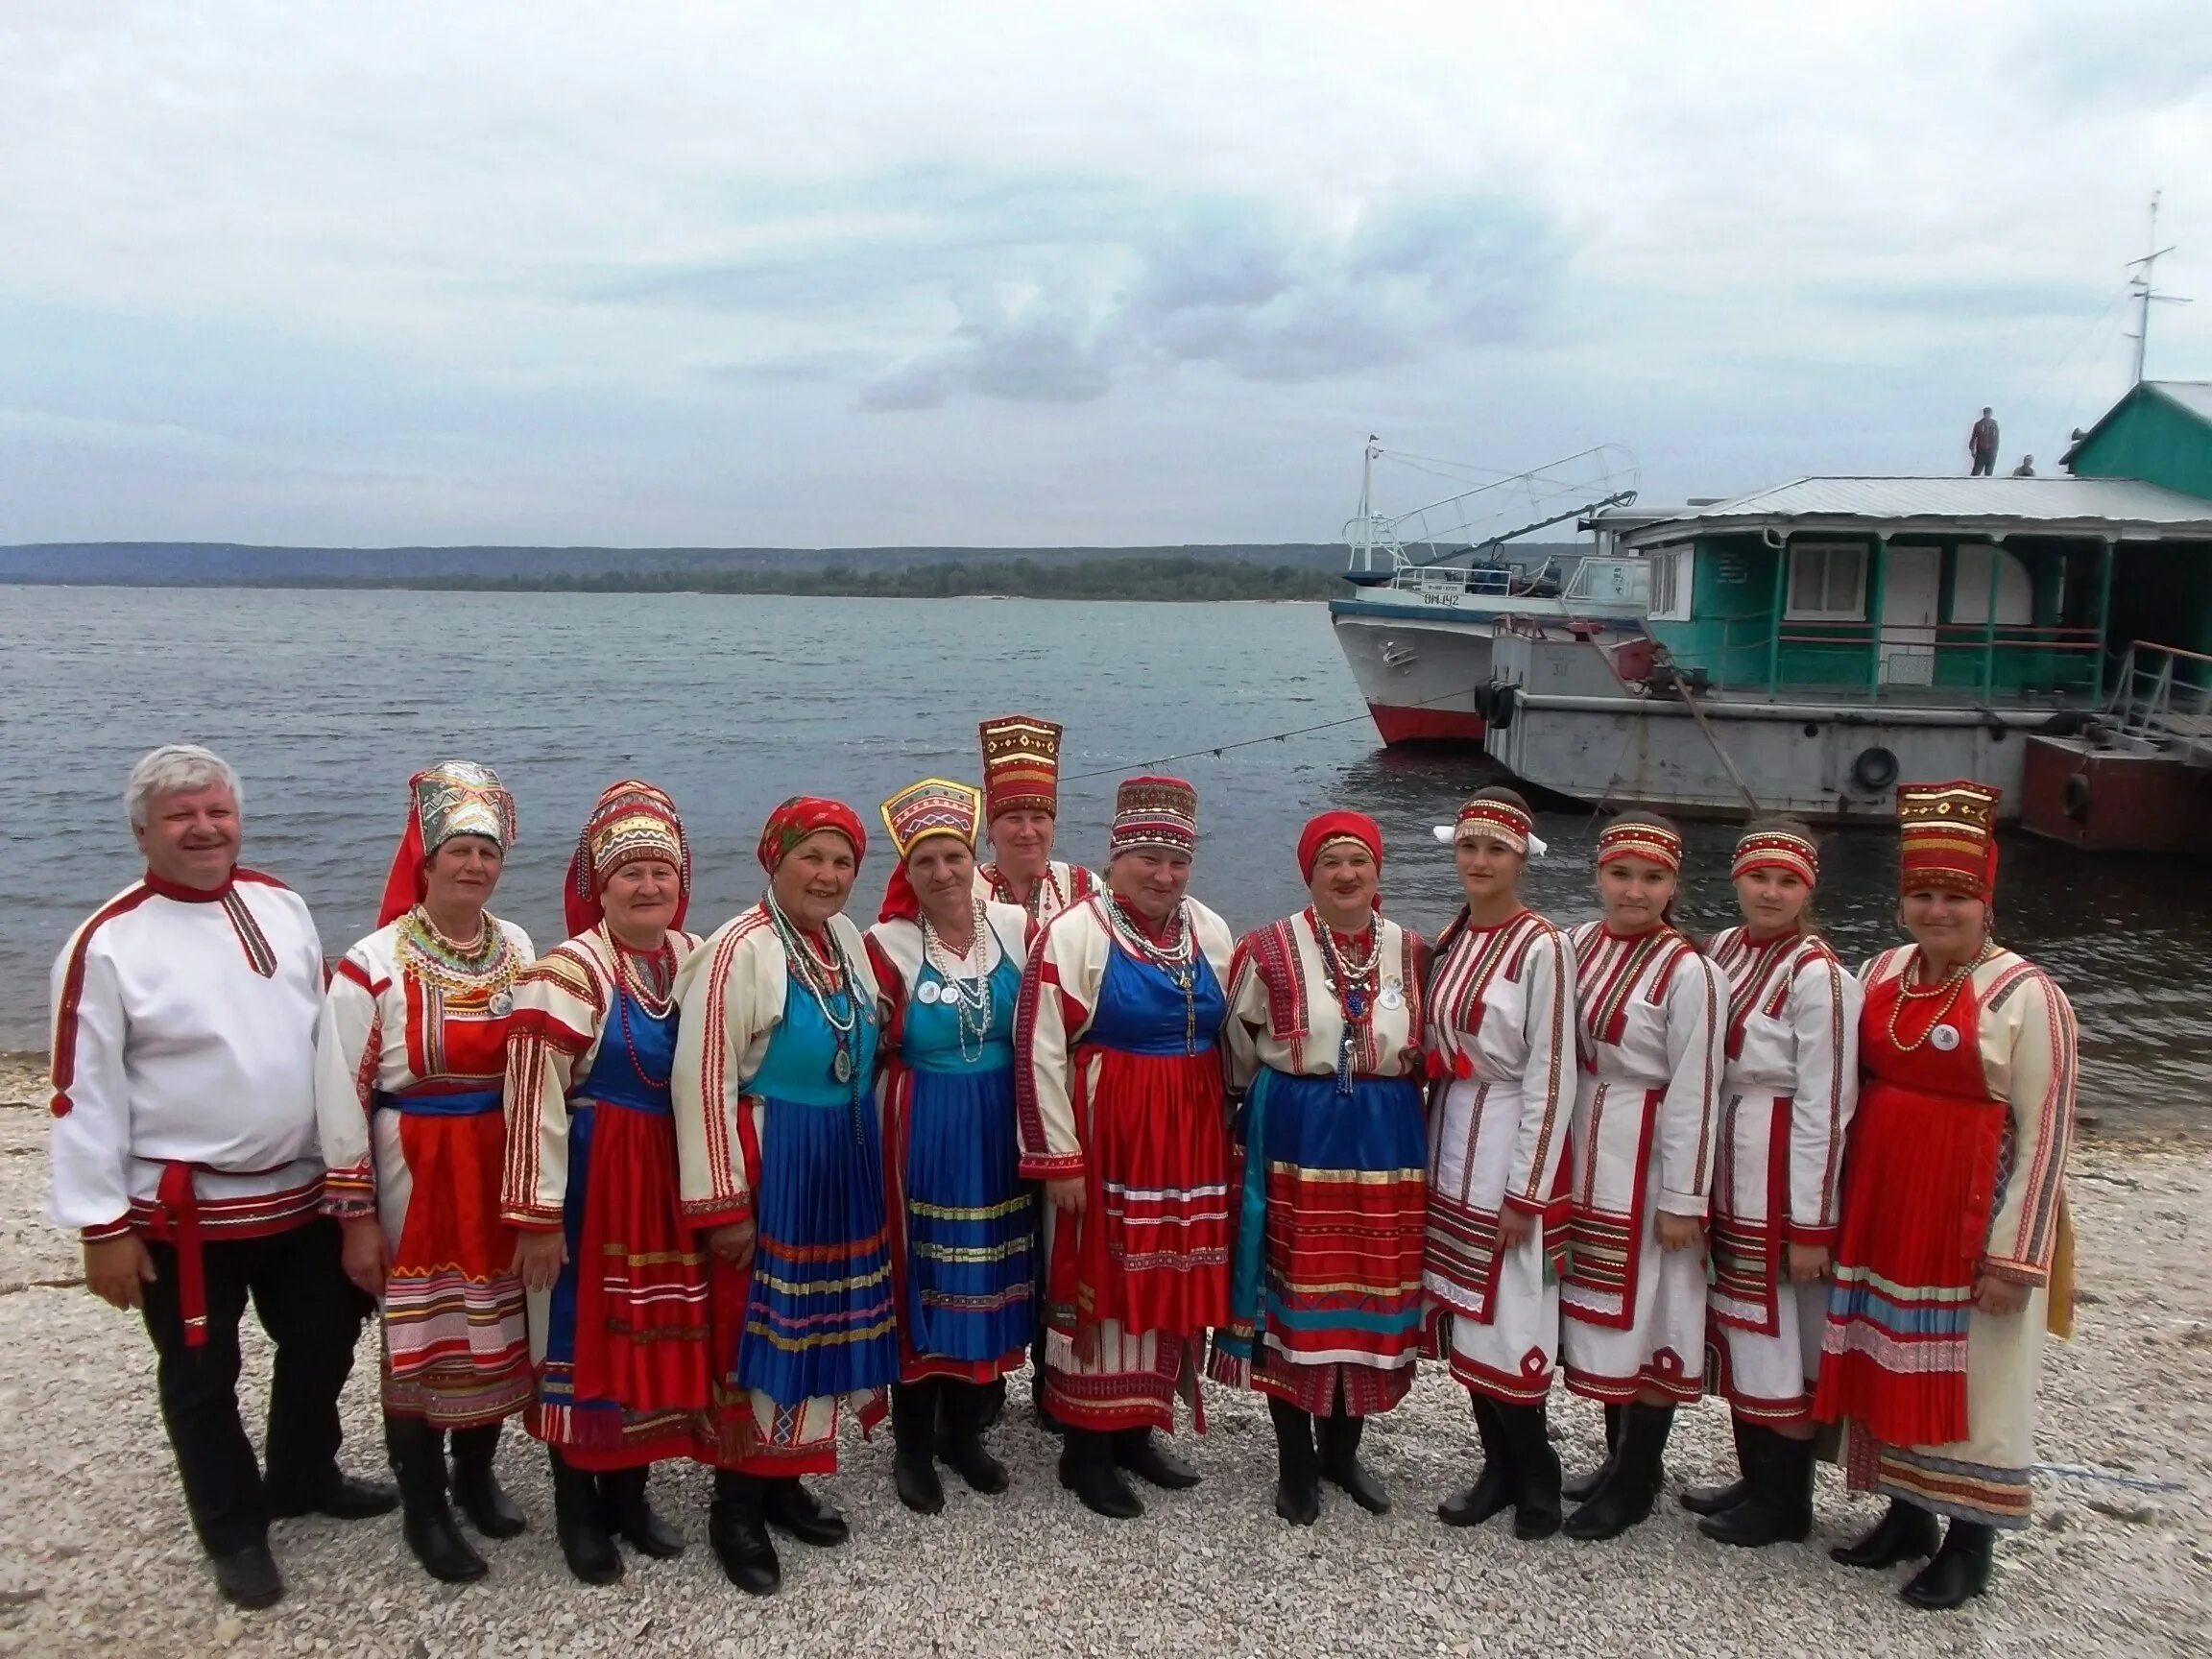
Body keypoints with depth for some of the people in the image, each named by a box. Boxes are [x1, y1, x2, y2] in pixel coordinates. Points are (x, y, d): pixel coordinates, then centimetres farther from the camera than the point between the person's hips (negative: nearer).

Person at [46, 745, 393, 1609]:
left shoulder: (282, 906, 2)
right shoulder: (109, 942, -14)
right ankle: (235, 1533, 31)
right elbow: (86, 1093, -12)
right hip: (183, 1211, -5)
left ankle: (305, 1477, 45)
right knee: (201, 1379, 12)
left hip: (301, 1192, 5)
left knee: (322, 1345, 20)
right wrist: (101, 1225, -13)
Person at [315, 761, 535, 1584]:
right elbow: (341, 1095, -11)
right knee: (418, 1338, 9)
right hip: (415, 1175, -4)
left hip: (505, 1170, 4)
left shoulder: (520, 950, 2)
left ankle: (477, 1473, 38)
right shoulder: (373, 965, -13)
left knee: (498, 1329, 16)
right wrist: (356, 1215, -10)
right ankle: (422, 1508, 27)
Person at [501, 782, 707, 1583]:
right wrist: (538, 1215, -15)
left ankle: (629, 1495, 32)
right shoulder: (565, 973, -14)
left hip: (669, 1182, 5)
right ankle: (576, 1509, 25)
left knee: (654, 1336, 14)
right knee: (582, 1337, 7)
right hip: (592, 1182, -5)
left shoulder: (696, 960, 4)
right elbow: (536, 1103, -15)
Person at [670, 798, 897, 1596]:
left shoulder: (848, 940, 6)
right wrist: (723, 1203, -19)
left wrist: (862, 1156, 19)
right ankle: (735, 1507, 17)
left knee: (819, 1323, 15)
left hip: (844, 1165, 8)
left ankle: (783, 1479, 31)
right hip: (767, 1167, -7)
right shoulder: (737, 952, -17)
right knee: (756, 1331, 2)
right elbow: (703, 1084, -19)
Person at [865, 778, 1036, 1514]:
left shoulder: (1017, 928, -2)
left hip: (1000, 1131, 4)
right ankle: (913, 1447, 23)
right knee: (921, 1284, 5)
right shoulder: (886, 945, -11)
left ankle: (964, 1431, 31)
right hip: (922, 1136, -3)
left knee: (992, 1279, 12)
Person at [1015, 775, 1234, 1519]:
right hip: (1105, 1139, -6)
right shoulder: (1073, 933, -12)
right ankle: (1087, 1446, 18)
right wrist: (1058, 1157, -15)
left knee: (1174, 1282, 13)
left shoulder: (1211, 933, 7)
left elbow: (1234, 1040, 15)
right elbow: (1039, 1053, -14)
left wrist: (1231, 1133, 14)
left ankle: (1138, 1429, 29)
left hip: (1190, 1139, 6)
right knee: (1100, 1283, 4)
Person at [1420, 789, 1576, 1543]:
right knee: (1465, 1317, 12)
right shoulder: (1449, 941, 8)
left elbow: (1552, 1078, -14)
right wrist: (1431, 1150, 10)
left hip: (1512, 1146, -7)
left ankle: (1535, 1475, 20)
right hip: (1451, 1142, 7)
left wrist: (1527, 1192, -13)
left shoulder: (1542, 948, -13)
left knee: (1509, 1322, 0)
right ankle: (1500, 1467, 26)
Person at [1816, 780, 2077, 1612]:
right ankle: (1906, 1514, 32)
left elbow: (2045, 1134, -13)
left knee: (1969, 1375, 7)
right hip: (1881, 1207, 6)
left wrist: (2014, 1256, -15)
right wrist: (1841, 1201, 9)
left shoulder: (2024, 996, -13)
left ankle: (1968, 1542, 23)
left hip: (1969, 1217, -6)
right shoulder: (1881, 973, 4)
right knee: (1890, 1362, 15)